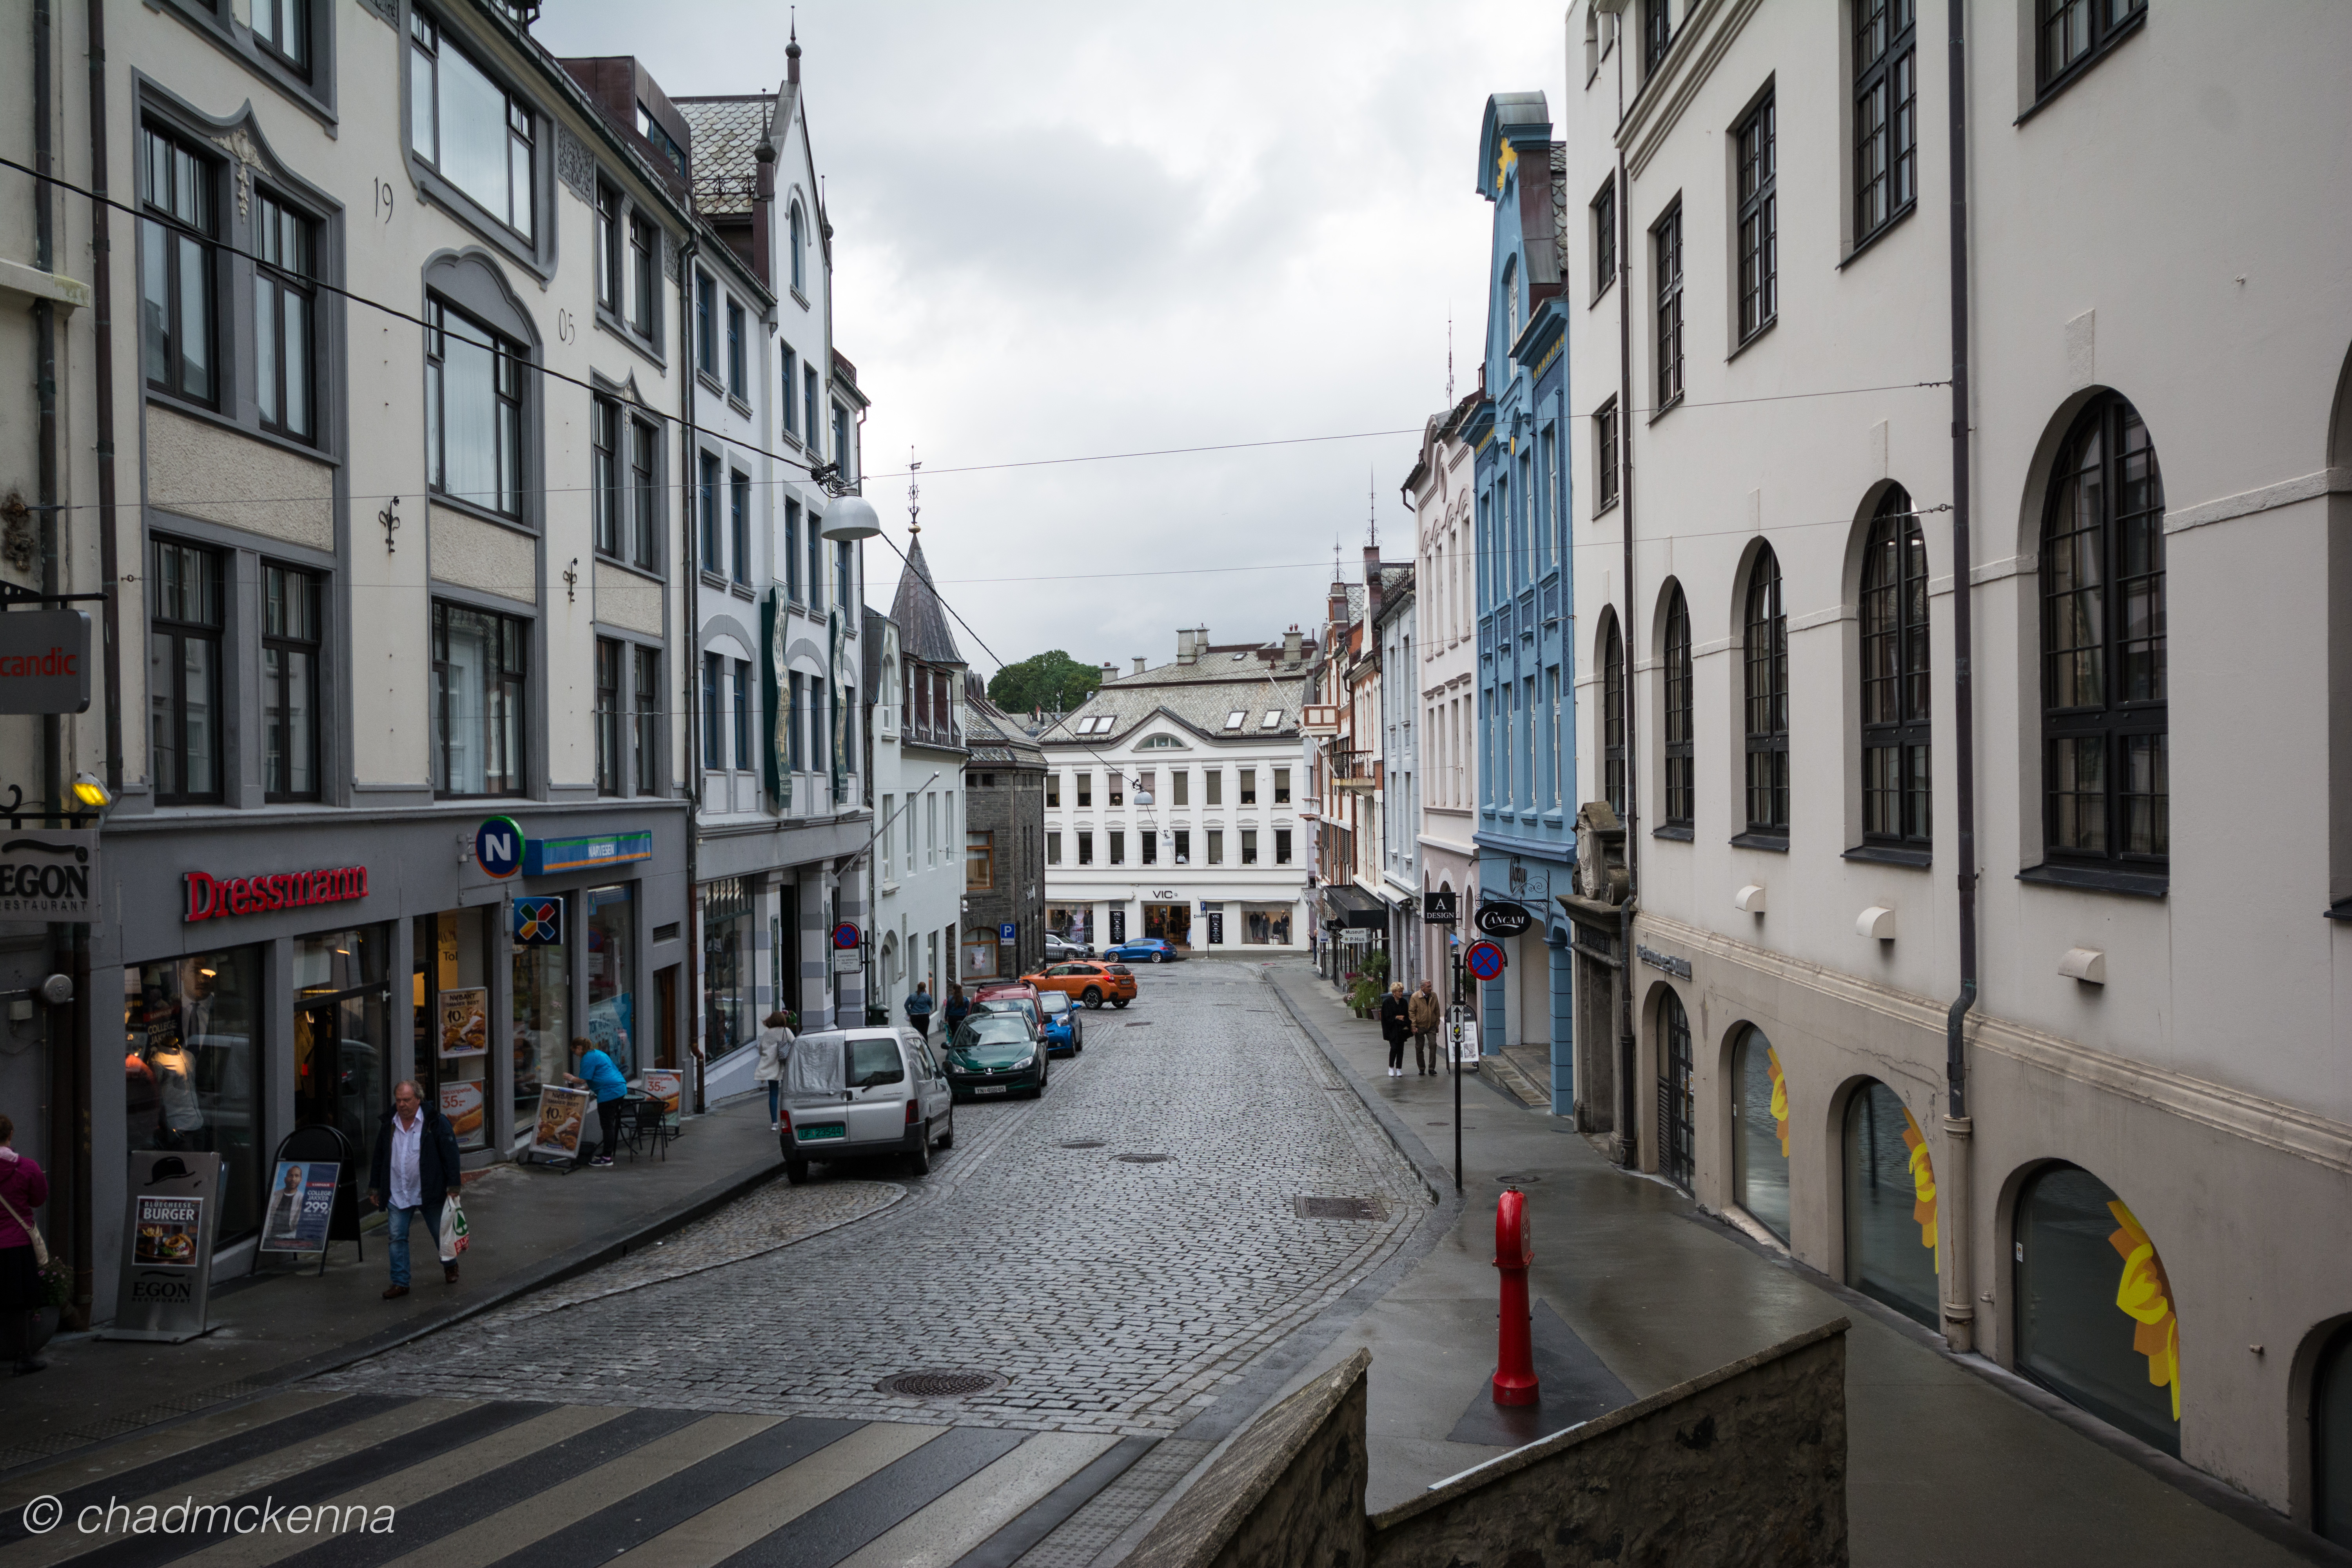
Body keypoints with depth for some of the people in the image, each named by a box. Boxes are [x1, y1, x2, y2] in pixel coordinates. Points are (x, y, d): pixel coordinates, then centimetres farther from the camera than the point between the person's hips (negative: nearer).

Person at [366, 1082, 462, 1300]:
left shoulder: (435, 1122, -8)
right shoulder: (388, 1125, 5)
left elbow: (450, 1153, -7)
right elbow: (379, 1158, 15)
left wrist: (453, 1186, -11)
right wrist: (374, 1188, 14)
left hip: (429, 1192, -3)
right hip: (397, 1194, 3)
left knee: (440, 1233, 11)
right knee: (397, 1238, -1)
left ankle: (450, 1266, 35)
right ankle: (400, 1282, 6)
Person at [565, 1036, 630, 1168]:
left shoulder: (588, 1058, -7)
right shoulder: (598, 1054, 24)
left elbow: (583, 1080, -9)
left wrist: (571, 1078, 11)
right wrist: (582, 1089, 27)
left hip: (609, 1092, -10)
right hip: (620, 1088, 10)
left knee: (607, 1125, -6)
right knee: (610, 1123, 15)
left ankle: (607, 1158, -5)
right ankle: (607, 1153, 22)